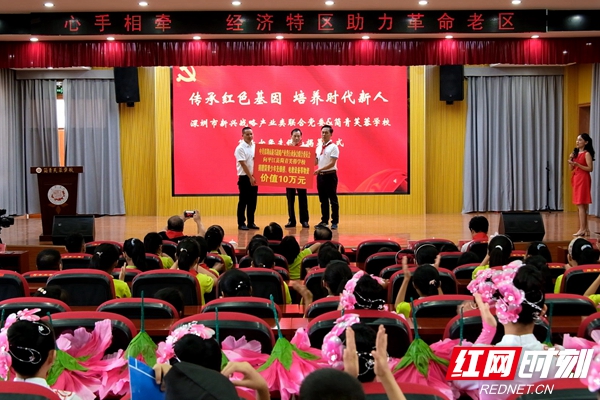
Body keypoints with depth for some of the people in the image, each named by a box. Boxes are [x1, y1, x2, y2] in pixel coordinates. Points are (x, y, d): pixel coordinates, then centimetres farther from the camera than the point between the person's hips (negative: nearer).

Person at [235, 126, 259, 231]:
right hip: (244, 177, -6)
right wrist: (250, 177, -18)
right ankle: (241, 223, 5)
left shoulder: (255, 146, 8)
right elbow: (243, 164, -15)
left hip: (254, 177, 6)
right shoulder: (240, 148, -10)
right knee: (243, 201, -1)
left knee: (252, 201, 9)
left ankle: (251, 222, 16)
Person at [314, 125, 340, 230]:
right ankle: (324, 220, 18)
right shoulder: (319, 147, 13)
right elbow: (315, 162, 13)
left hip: (330, 175, -6)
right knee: (323, 199, 11)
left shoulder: (333, 147, -8)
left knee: (333, 199, -2)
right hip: (320, 176, 6)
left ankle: (335, 222, 2)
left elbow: (332, 163, -16)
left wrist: (320, 169, -24)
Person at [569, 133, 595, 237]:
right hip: (576, 179, 8)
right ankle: (585, 228, 12)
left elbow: (590, 168, -15)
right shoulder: (576, 153, 14)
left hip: (583, 179, -8)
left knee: (581, 205, -10)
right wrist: (571, 160, -2)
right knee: (580, 205, 8)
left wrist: (577, 164, -21)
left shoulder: (587, 154, -8)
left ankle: (582, 229, -10)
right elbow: (571, 168, 15)